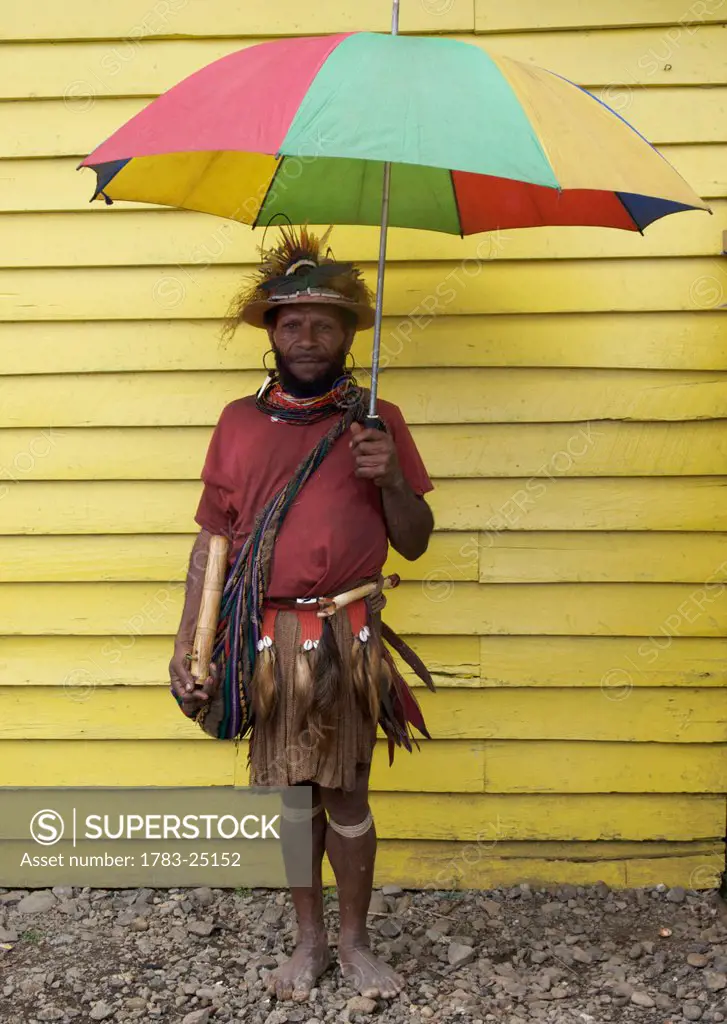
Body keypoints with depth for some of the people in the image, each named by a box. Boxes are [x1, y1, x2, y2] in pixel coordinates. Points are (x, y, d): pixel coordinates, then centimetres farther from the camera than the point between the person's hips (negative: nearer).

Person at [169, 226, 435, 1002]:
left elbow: (414, 541, 3)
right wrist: (185, 645, 2)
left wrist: (390, 478, -16)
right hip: (267, 639, 1)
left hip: (347, 638, -1)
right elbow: (212, 539, 6)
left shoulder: (377, 420, 1)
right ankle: (308, 940, 31)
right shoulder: (239, 422, 4)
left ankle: (355, 943, 28)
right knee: (288, 793, 10)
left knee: (345, 795, 6)